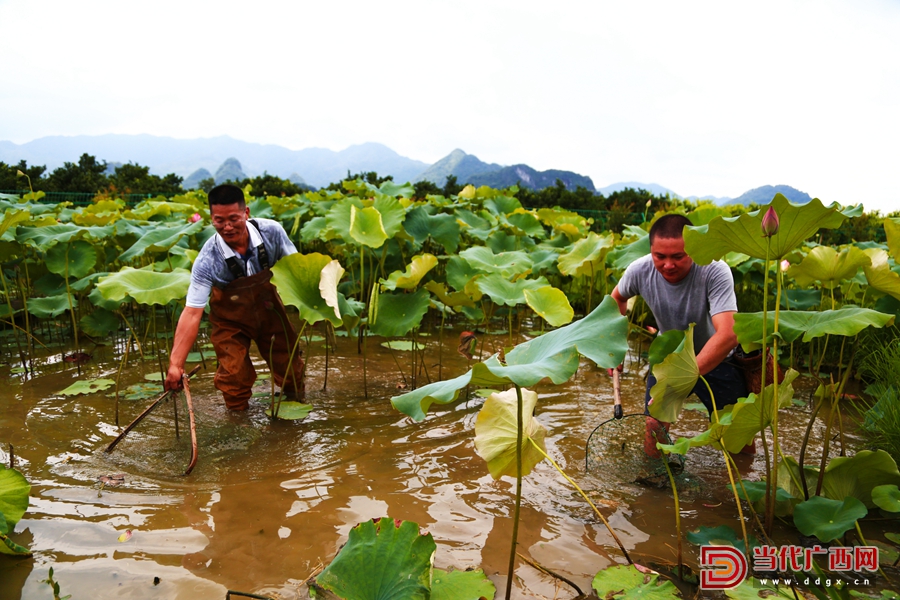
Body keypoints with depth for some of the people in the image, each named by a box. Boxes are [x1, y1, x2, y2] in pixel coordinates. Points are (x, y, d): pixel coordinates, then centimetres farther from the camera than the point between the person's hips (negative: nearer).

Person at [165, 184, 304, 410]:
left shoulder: (271, 232, -25)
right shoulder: (207, 261, -31)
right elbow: (192, 313, -32)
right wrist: (175, 364, -37)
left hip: (270, 310, 3)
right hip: (231, 321, -2)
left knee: (291, 369, 13)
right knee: (234, 378, -3)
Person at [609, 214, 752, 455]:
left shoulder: (715, 272, -31)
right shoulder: (640, 270, -21)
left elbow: (728, 336, -41)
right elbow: (617, 298, 4)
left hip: (716, 360, -2)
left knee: (742, 449, 2)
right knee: (654, 451, -4)